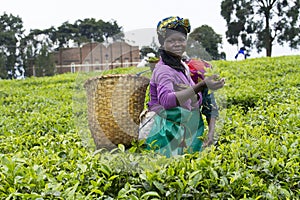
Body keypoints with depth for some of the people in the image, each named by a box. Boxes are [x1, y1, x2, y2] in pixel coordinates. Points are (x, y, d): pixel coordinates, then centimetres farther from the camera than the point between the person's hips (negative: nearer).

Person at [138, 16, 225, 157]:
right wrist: (202, 86, -37)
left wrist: (194, 96, -4)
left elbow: (197, 101, 17)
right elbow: (166, 100, -33)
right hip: (167, 134, -8)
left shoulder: (183, 67, 12)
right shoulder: (163, 69, -13)